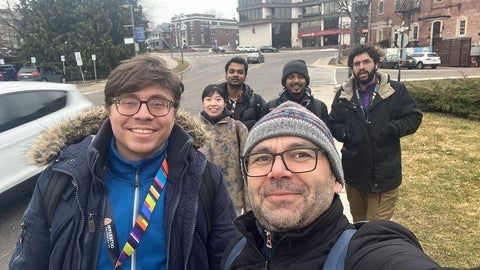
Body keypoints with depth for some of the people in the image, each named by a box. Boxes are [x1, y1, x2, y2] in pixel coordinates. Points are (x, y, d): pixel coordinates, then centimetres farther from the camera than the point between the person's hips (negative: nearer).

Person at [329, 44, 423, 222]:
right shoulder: (343, 94, 3)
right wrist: (347, 133, -12)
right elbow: (333, 124, 9)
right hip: (354, 173, 3)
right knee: (358, 225, 22)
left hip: (385, 175, -3)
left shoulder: (396, 90, -5)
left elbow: (414, 117, 0)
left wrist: (390, 129, -17)